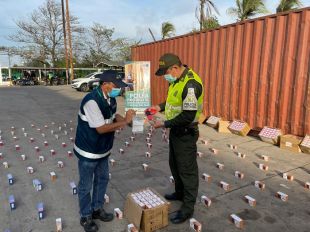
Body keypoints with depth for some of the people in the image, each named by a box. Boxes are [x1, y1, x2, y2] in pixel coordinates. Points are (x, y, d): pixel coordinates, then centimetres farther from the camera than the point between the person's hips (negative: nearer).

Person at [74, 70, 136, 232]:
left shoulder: (111, 98, -3)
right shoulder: (91, 101, -29)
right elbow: (101, 128, -29)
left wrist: (126, 119, -10)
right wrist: (125, 122, -24)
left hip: (103, 149, 8)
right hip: (88, 151, -8)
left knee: (102, 179, 21)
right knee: (86, 185, 11)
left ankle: (97, 209, 42)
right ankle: (85, 217, 32)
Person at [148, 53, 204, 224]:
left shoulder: (191, 84, -26)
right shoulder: (176, 80, 4)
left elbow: (188, 116, -28)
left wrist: (164, 124, -20)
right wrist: (160, 107, 3)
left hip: (186, 133, -10)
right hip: (175, 130, 10)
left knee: (187, 169, 5)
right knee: (174, 164, 23)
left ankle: (188, 207, 23)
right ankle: (180, 192, 46)